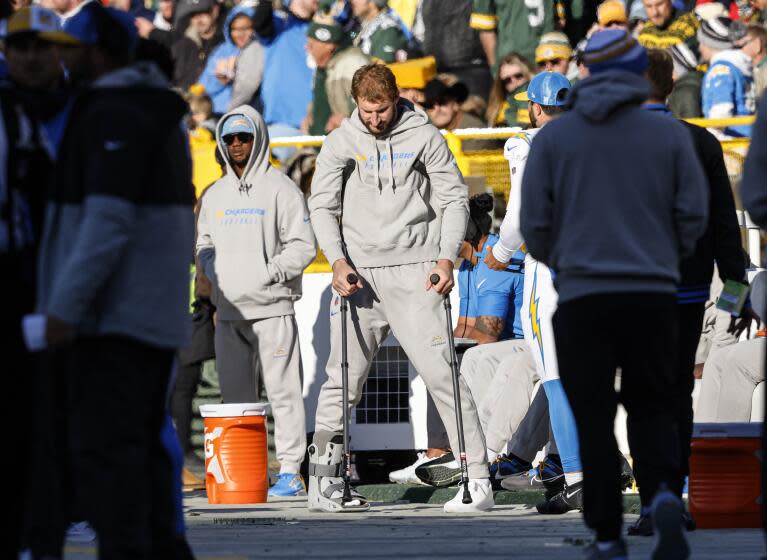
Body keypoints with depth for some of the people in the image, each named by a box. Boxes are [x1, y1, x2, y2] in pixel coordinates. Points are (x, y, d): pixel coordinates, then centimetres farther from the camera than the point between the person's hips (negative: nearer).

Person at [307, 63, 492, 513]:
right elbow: (323, 205, 6)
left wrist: (447, 257, -10)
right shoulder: (342, 142, 6)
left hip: (415, 272, -2)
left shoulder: (424, 136, 2)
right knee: (343, 381, 3)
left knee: (442, 373, -9)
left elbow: (454, 199, 3)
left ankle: (478, 480, -10)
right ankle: (324, 483, 12)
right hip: (360, 274, 2)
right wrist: (338, 260, -9)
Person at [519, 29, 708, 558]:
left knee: (595, 418, 7)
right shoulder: (670, 133, 2)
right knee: (651, 406, 12)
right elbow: (694, 215, -1)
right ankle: (663, 493, -15)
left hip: (583, 295, 0)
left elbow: (534, 222, 0)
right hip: (654, 293, 0)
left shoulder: (553, 137, 2)